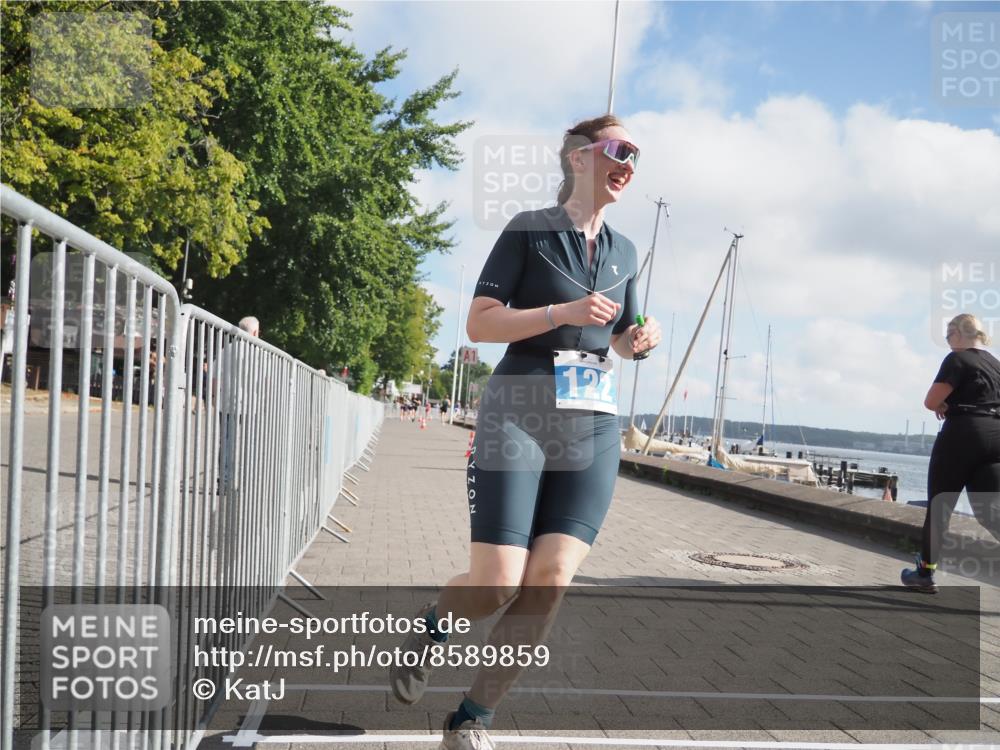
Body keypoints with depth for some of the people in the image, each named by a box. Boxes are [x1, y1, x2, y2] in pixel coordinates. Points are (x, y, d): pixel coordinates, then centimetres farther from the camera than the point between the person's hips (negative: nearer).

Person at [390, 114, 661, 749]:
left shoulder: (624, 251, 15)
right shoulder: (529, 230, -2)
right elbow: (479, 323, -7)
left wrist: (642, 338, 2)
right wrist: (564, 312, -17)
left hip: (594, 428, 5)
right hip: (519, 414, -5)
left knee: (551, 582, -8)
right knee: (497, 585, -9)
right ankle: (429, 628, 26)